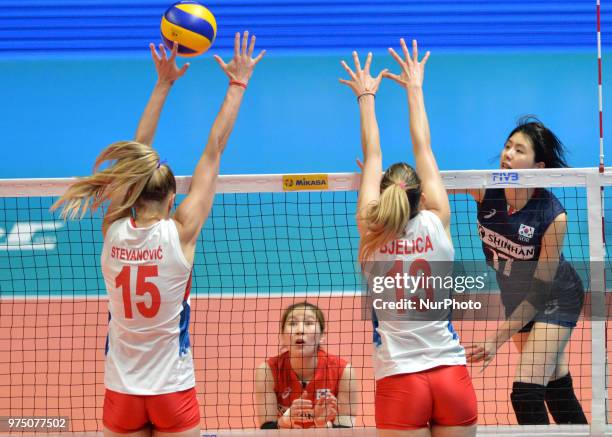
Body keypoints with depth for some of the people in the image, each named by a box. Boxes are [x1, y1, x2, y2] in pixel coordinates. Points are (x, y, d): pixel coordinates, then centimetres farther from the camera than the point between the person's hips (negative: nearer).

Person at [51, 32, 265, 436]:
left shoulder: (114, 231, -3)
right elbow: (214, 150, -5)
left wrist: (164, 85, 15)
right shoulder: (180, 232, -11)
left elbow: (136, 154, 8)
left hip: (121, 391, 3)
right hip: (172, 389, -3)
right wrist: (238, 86, 2)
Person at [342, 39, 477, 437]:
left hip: (400, 380, -1)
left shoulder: (372, 232, -1)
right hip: (452, 373, 1)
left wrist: (367, 97, 23)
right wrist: (415, 89, 22)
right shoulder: (437, 225, 1)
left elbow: (373, 158, 12)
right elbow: (423, 150, 12)